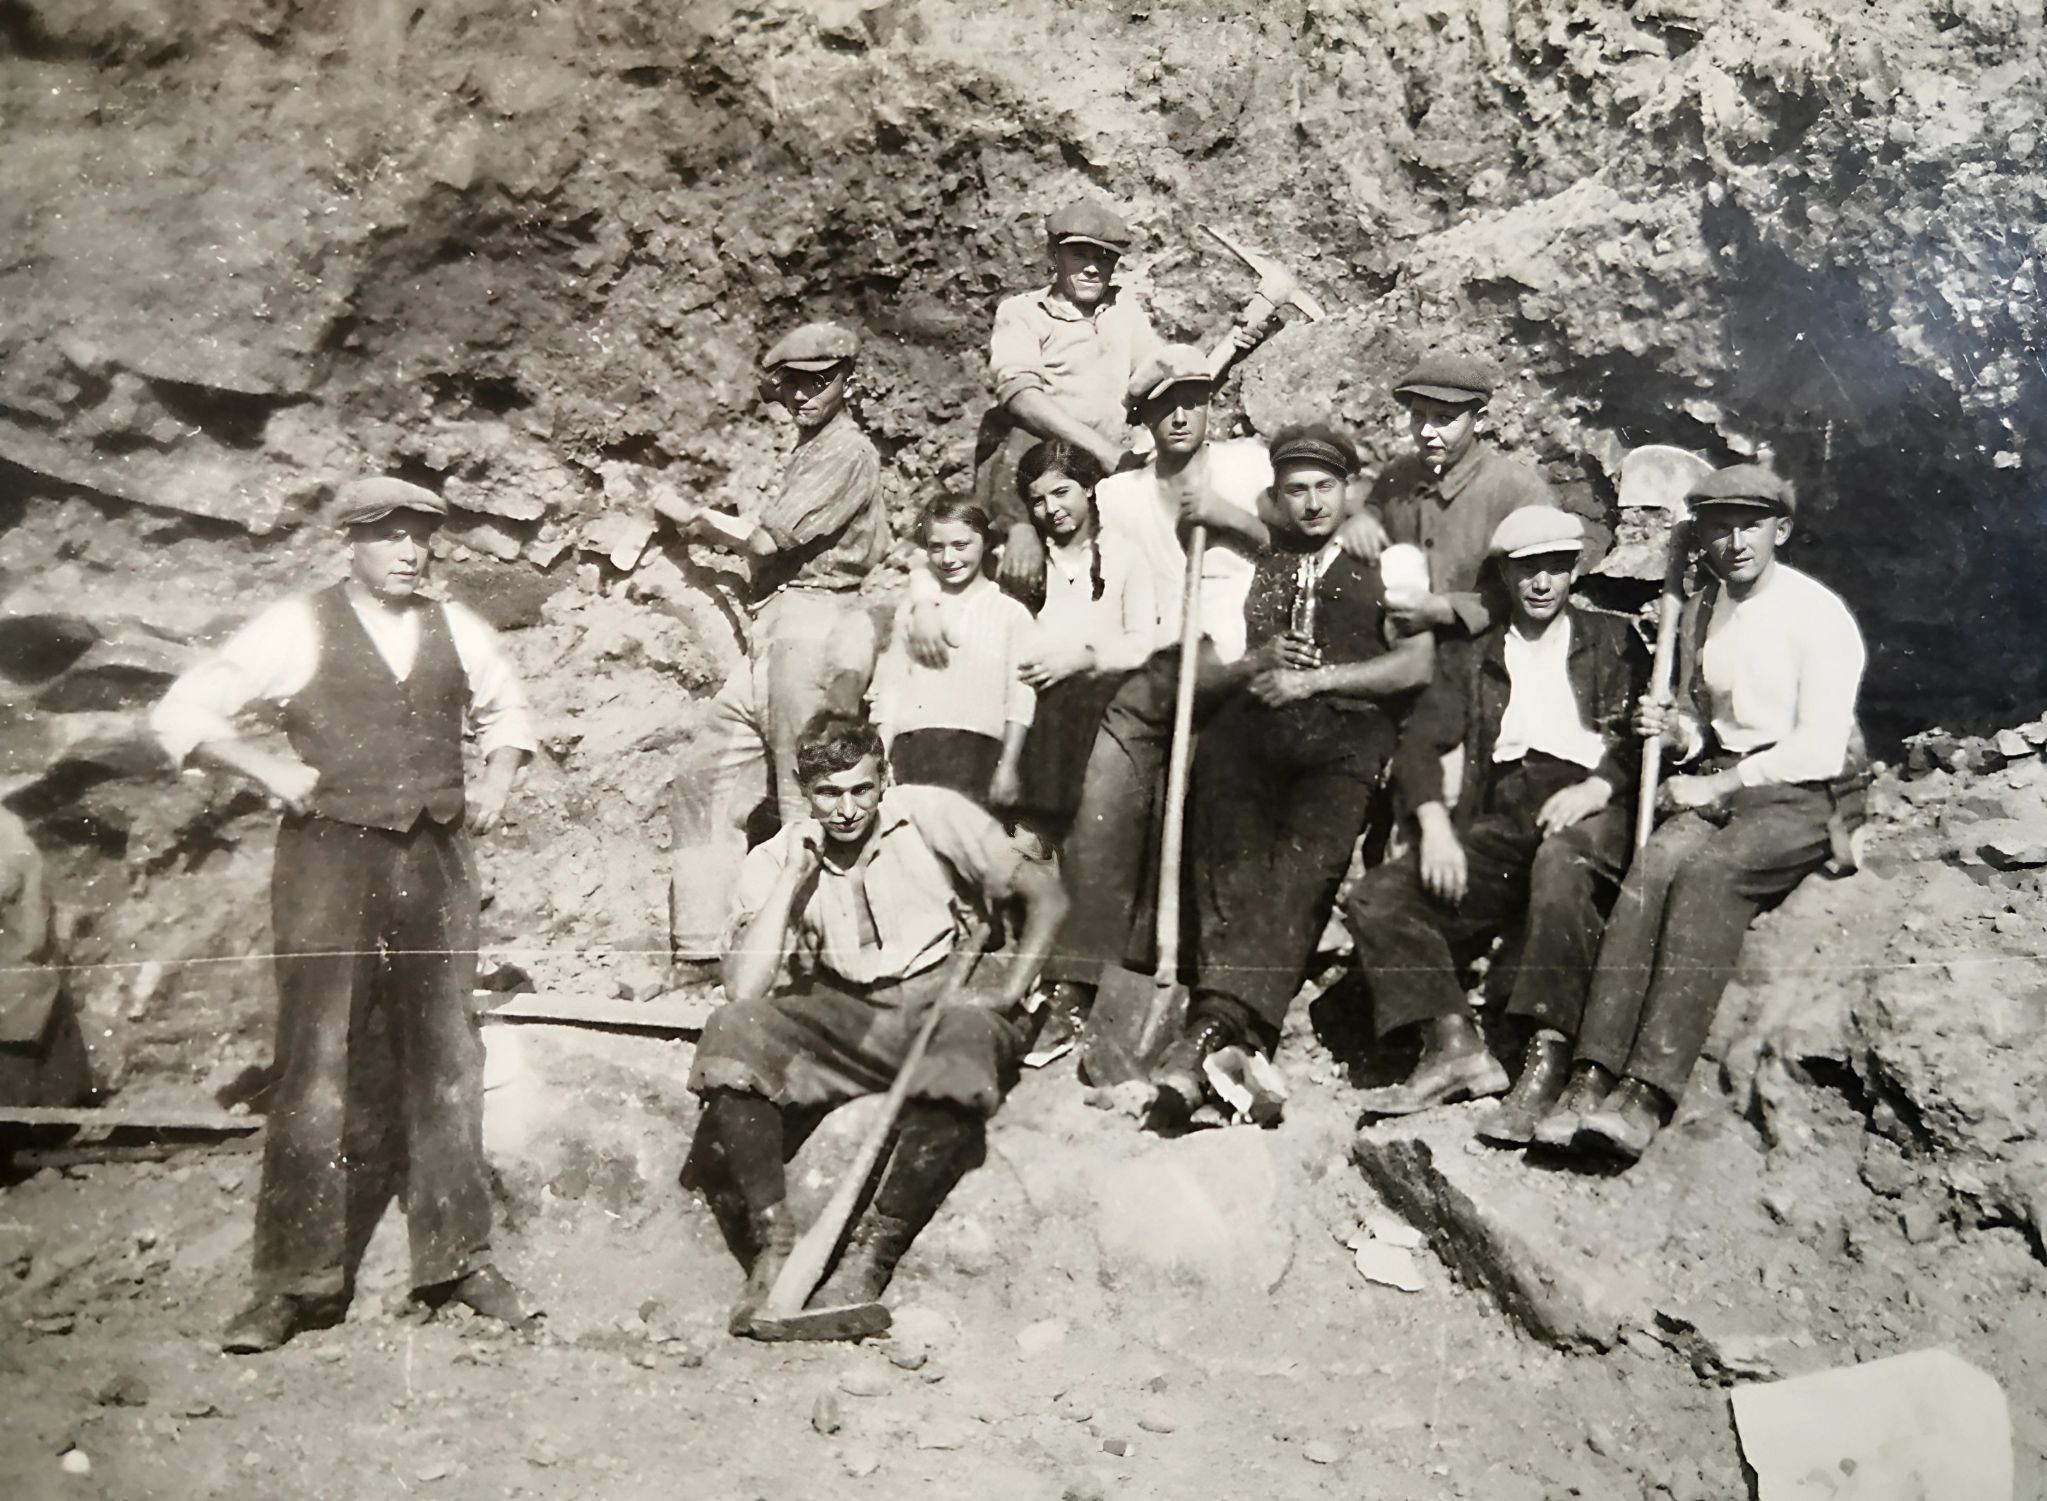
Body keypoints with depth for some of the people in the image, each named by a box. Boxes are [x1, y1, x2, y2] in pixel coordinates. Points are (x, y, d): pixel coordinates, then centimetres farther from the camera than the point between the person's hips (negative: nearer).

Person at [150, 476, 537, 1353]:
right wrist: (270, 768, -11)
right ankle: (296, 1281, 9)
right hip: (330, 860, -4)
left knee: (445, 1061, 7)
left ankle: (455, 1257, 18)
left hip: (436, 861, 4)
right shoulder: (297, 628, -2)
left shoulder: (455, 629, 9)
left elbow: (506, 711, 27)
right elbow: (180, 714, 0)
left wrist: (498, 777, 10)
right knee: (315, 1067, -2)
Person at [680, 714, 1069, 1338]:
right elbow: (744, 991, -16)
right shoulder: (773, 862, -2)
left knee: (969, 1041, -38)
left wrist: (1008, 992, -12)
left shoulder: (931, 816, -6)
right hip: (838, 1015, 2)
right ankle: (773, 1248, -26)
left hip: (942, 1003, -2)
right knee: (731, 1031, -25)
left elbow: (1046, 895, -1)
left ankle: (870, 1256, -33)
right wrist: (794, 878, -16)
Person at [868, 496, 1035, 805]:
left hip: (976, 751, -3)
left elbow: (1020, 699, 4)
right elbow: (890, 689, 16)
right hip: (910, 750, 3)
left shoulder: (1010, 612, 9)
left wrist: (1008, 767, -3)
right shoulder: (909, 613, 19)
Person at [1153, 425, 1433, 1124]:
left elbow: (1417, 662, 7)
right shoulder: (1253, 563, 29)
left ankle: (1219, 1021, -40)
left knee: (1305, 857, -30)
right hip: (1255, 723, 2)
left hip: (1348, 731, -2)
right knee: (1230, 849, -28)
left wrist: (1315, 678, 0)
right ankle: (1240, 1031, -38)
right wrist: (1257, 664, 0)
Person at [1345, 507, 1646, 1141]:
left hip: (1586, 810, -4)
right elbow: (1420, 741, 11)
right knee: (1376, 898, -16)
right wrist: (1435, 824, -7)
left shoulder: (1613, 641, 17)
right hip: (1500, 820, 4)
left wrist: (1598, 787, -15)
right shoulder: (1480, 658, 24)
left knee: (1561, 857, -40)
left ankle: (1548, 1058, -41)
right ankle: (1455, 1044, -26)